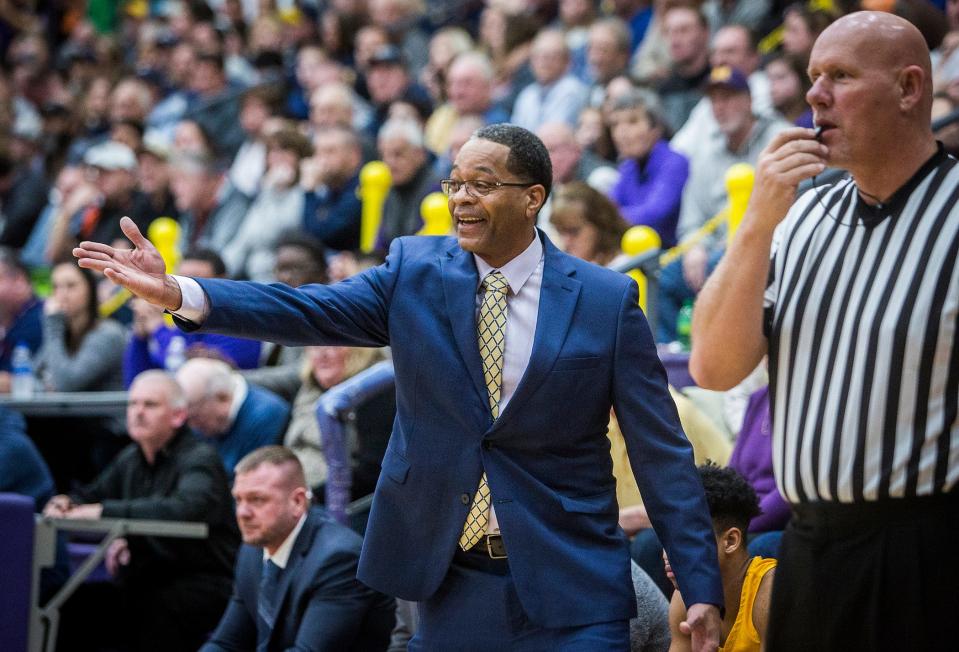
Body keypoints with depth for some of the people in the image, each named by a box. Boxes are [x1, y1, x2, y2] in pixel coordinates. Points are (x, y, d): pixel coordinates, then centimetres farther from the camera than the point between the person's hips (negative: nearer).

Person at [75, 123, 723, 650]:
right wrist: (180, 292, -24)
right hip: (451, 579, 2)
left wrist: (701, 587, -7)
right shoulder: (415, 272, 3)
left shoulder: (607, 299, -3)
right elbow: (311, 311, -9)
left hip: (568, 589, -2)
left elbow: (661, 451, -3)